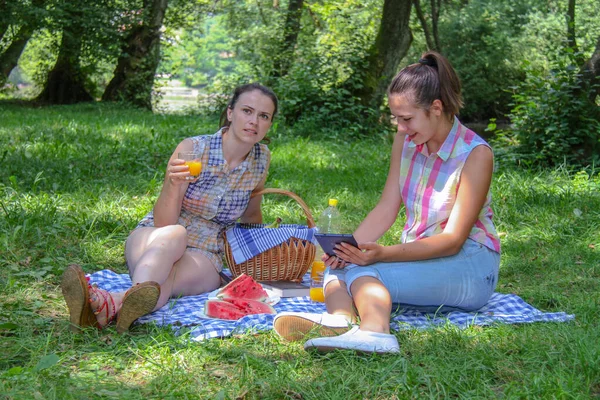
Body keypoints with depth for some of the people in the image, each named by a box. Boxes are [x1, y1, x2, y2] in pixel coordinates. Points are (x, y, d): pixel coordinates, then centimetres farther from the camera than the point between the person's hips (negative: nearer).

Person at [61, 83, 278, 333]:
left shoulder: (262, 159, 1)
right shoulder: (193, 149, -10)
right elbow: (162, 223, -14)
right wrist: (174, 184, -31)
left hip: (204, 258, 2)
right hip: (152, 239, -1)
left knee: (165, 280, -35)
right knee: (175, 234, -38)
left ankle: (112, 305, -68)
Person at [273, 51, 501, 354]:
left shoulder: (475, 154, -14)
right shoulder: (406, 142, 5)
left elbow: (453, 239, -19)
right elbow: (386, 209, 2)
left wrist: (383, 254, -31)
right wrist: (350, 247, -18)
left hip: (470, 266, -6)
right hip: (419, 257, 7)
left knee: (360, 270, -32)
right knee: (340, 266, -23)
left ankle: (373, 331, -62)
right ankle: (340, 320, -54)